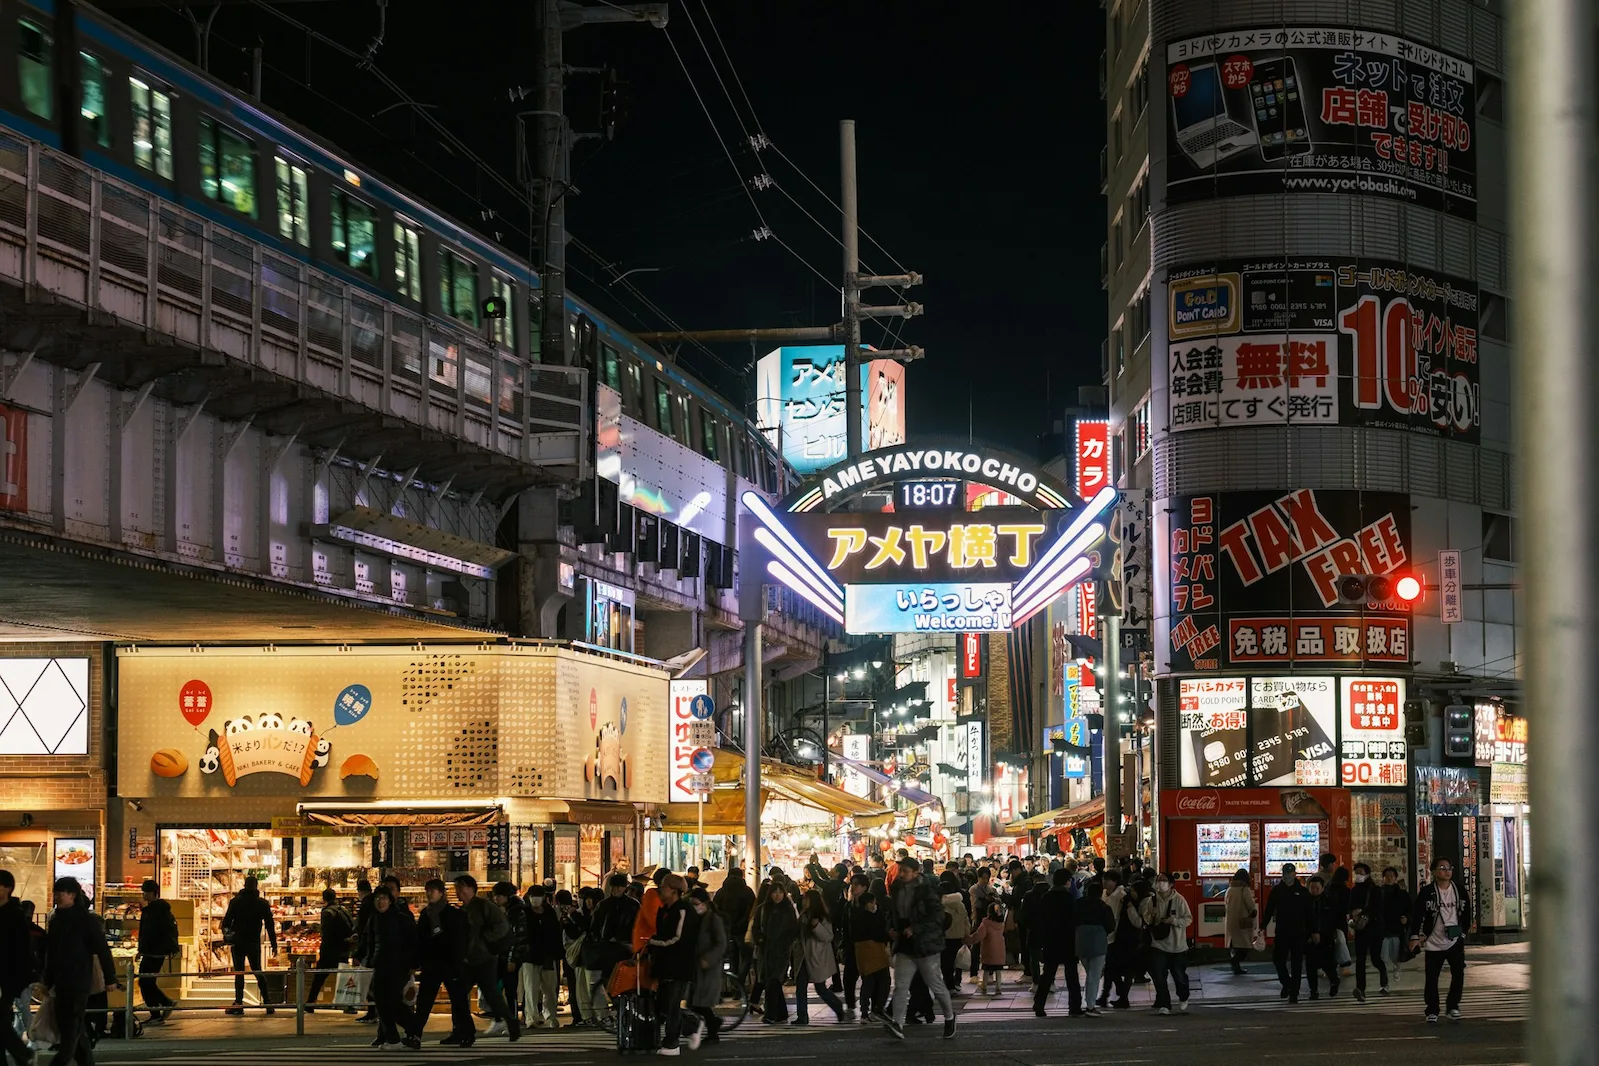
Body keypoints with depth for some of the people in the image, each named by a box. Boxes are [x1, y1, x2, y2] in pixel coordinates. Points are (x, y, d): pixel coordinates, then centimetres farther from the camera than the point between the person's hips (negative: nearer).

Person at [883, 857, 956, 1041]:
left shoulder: (927, 891, -14)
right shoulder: (896, 890, 7)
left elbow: (937, 916, -19)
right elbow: (892, 914, 23)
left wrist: (915, 929, -23)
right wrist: (891, 928, 5)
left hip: (926, 945, -5)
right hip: (905, 945, 5)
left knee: (936, 984, 7)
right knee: (900, 985, -8)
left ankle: (949, 1017, 29)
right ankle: (897, 1024, -16)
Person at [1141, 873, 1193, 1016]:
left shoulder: (1179, 900, -11)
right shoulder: (1152, 900, -1)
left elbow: (1188, 919, -8)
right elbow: (1146, 920, 8)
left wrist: (1174, 921, -23)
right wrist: (1151, 917, -15)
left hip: (1177, 945, -2)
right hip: (1158, 944, 2)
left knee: (1179, 975, 11)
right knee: (1158, 977, -6)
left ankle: (1183, 998, 39)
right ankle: (1163, 1005, 5)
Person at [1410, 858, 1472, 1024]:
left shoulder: (1460, 892, 5)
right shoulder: (1426, 892, -5)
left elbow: (1466, 915, 15)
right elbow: (1417, 915, -7)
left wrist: (1463, 932, 9)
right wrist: (1415, 936, -13)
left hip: (1455, 941, 2)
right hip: (1434, 942, -2)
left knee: (1458, 973, -8)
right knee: (1432, 978, 1)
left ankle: (1453, 1006, 7)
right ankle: (1432, 1011, 11)